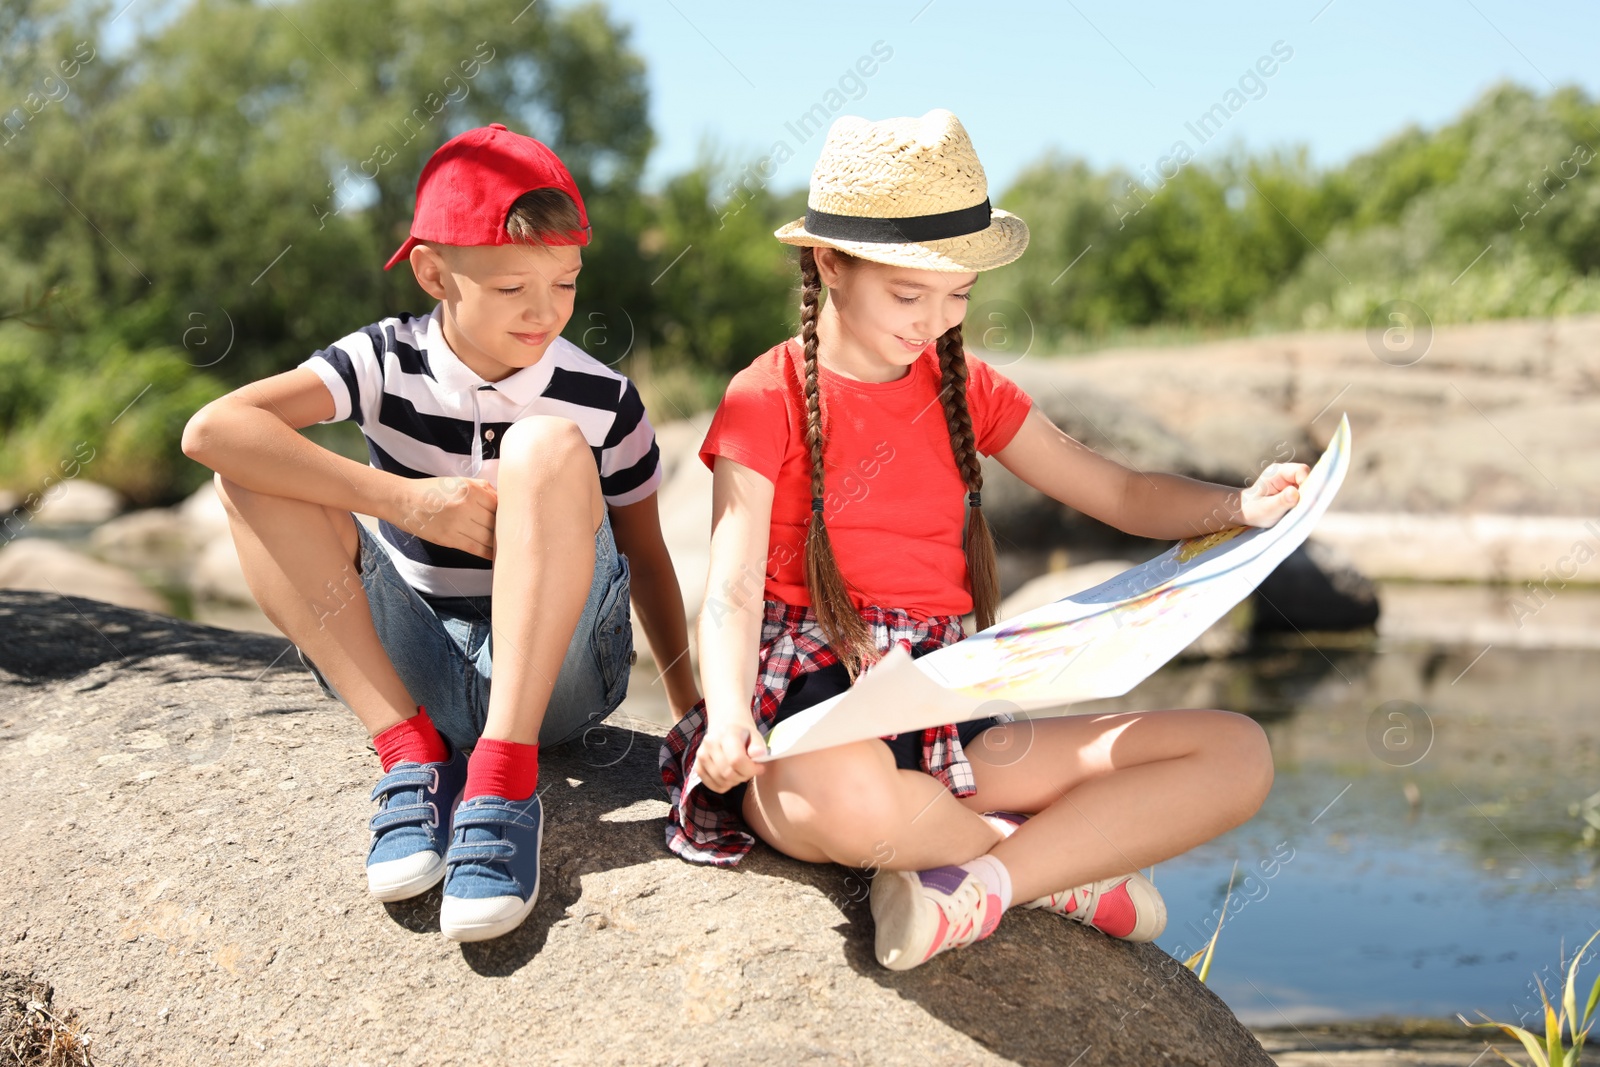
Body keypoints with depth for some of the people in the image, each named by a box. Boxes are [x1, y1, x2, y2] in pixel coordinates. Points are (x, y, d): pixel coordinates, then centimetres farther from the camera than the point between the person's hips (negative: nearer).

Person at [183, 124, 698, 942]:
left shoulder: (601, 401, -5)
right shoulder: (389, 363, -7)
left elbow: (645, 558, 6)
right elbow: (212, 429, -21)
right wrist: (403, 498, -28)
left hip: (553, 673, -1)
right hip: (411, 672, 2)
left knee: (548, 446, -26)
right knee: (253, 470, -15)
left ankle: (504, 779, -32)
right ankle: (411, 754, -20)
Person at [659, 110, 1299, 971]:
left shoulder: (965, 390, 14)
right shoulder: (766, 401, -2)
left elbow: (1121, 495, 13)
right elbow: (733, 590, -12)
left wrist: (1241, 507, -7)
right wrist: (730, 716, -32)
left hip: (947, 714, 5)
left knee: (1238, 754, -6)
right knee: (847, 797, -43)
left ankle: (986, 885, -19)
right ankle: (1065, 856, -11)